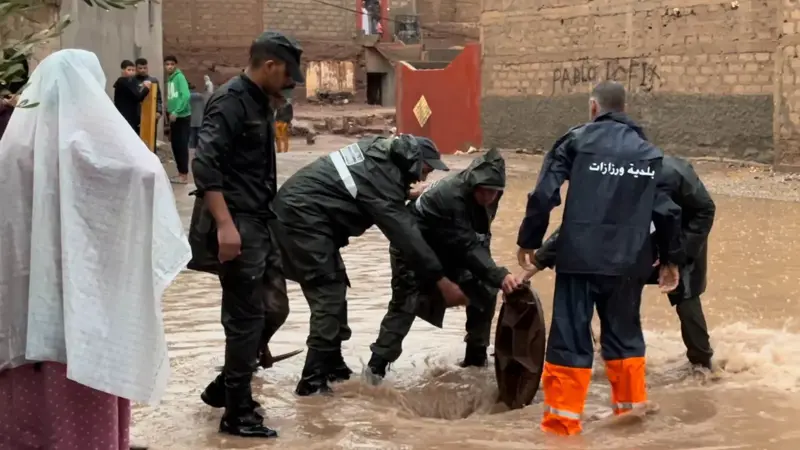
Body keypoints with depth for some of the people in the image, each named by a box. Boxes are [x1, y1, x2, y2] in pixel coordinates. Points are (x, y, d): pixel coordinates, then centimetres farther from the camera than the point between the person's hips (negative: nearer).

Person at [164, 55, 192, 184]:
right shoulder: (169, 80, 13)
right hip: (174, 117, 8)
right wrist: (170, 112, 7)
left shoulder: (179, 77, -11)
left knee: (182, 146, -5)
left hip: (182, 117, -8)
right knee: (175, 145, 10)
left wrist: (176, 112, -24)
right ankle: (180, 173, 18)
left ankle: (184, 175, 0)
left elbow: (186, 96, -21)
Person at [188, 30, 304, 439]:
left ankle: (224, 387, 28)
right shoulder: (230, 101, -15)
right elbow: (204, 164, -24)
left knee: (273, 308, 14)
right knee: (246, 317, -3)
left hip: (260, 222, 10)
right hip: (237, 225, -10)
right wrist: (224, 224, -29)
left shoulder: (260, 102, 14)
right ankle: (237, 413, 10)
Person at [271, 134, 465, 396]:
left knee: (333, 288, 14)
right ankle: (313, 381, -11)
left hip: (294, 209, 10)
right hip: (302, 216, -10)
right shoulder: (381, 178, -19)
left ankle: (332, 366, 22)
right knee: (329, 294, -11)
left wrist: (405, 194, 25)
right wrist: (442, 281, -17)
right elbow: (405, 234, -20)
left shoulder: (379, 150, 8)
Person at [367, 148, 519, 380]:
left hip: (449, 249, 8)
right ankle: (377, 365, -16)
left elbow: (480, 239, -2)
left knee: (485, 290, 3)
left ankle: (476, 355, 13)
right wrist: (499, 275, -48)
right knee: (405, 303, -17)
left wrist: (492, 277, -12)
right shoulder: (451, 195, -37)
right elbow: (468, 247, -41)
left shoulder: (486, 196, -12)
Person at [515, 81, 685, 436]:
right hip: (629, 261, 4)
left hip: (580, 257, -3)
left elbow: (544, 195, -7)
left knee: (570, 336, 1)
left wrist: (528, 241, 4)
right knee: (624, 333, 19)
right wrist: (671, 259, 19)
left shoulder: (576, 141, 0)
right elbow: (668, 211, 8)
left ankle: (562, 418, 1)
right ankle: (630, 406, 28)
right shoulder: (650, 153, 10)